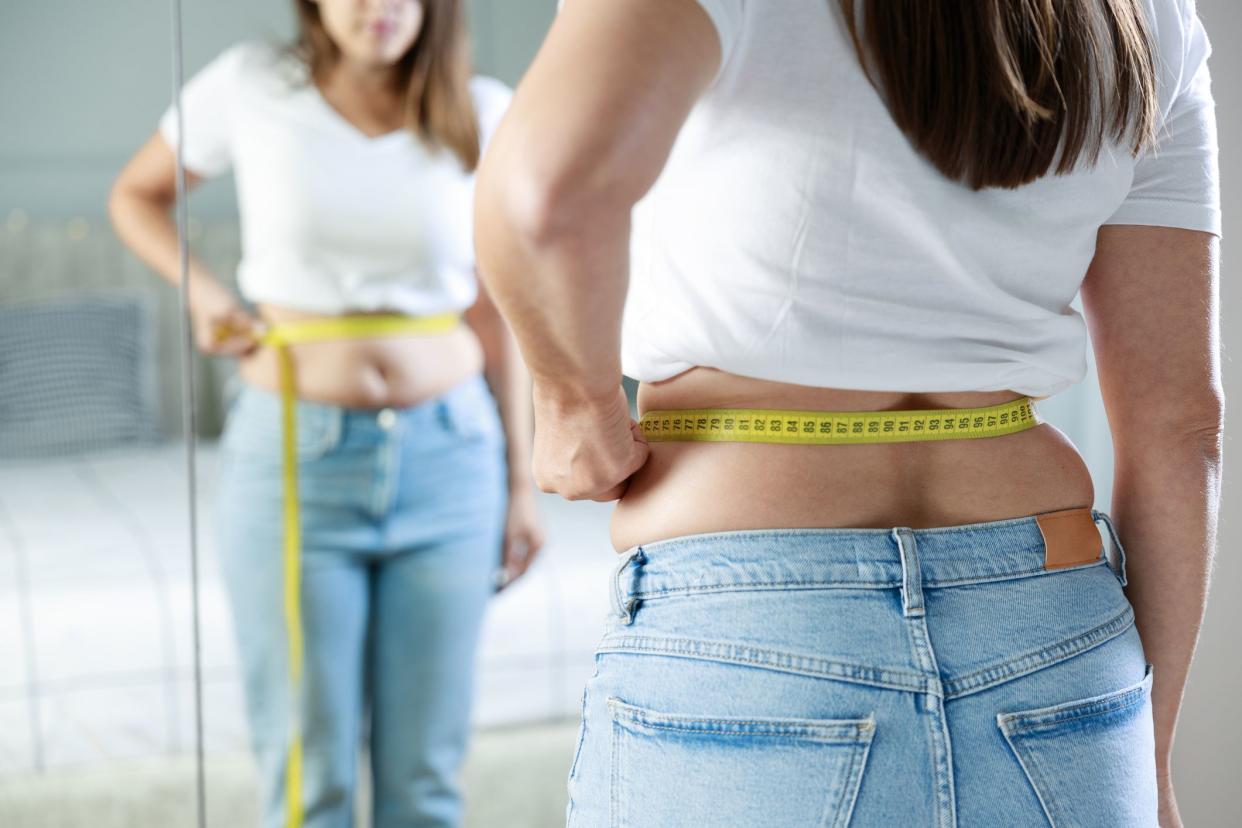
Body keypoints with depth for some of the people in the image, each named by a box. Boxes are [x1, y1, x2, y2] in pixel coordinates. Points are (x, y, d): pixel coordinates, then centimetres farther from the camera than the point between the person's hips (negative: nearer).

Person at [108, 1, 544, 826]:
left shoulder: (484, 115, 0)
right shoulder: (251, 85, -4)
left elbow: (496, 315, 7)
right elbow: (136, 194, 14)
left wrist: (521, 481, 7)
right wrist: (201, 288, -4)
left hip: (448, 457, 2)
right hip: (295, 464, -1)